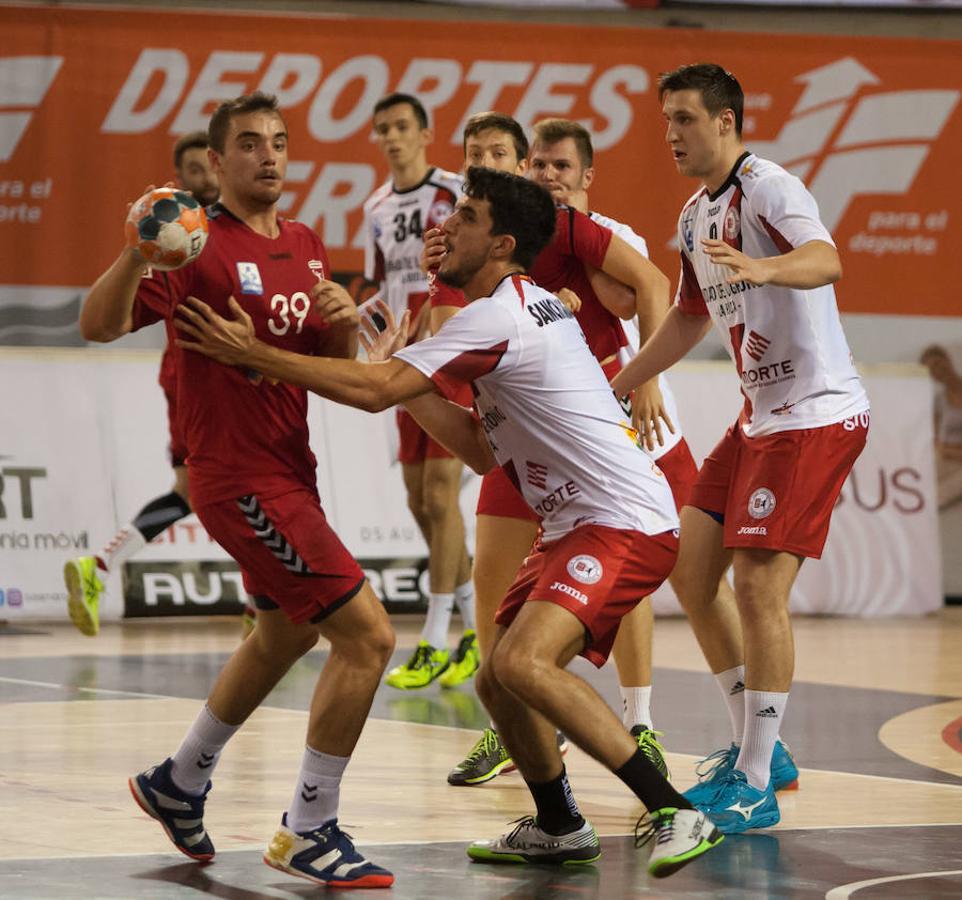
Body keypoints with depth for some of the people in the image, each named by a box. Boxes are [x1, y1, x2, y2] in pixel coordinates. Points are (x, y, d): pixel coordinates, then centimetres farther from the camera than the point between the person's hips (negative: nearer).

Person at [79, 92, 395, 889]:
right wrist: (136, 253, -39)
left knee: (288, 631, 27)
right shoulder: (199, 246, -12)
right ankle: (310, 831, -5)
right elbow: (99, 324, -22)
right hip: (242, 478, -9)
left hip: (291, 468, 9)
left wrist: (345, 321, -8)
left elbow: (338, 368, 14)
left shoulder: (307, 247, 11)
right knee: (366, 635, -15)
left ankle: (180, 784, 44)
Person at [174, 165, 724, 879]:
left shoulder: (499, 315, -14)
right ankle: (558, 828, 33)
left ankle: (676, 813, -27)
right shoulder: (530, 310, 18)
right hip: (579, 523, 11)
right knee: (500, 682, 15)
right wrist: (400, 368, 16)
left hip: (625, 522, -11)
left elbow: (373, 391, -19)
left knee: (524, 663, -28)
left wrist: (254, 353, -13)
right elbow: (485, 451, 20)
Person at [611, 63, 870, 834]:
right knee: (689, 568, 8)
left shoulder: (767, 187, -15)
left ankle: (754, 787, -7)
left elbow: (825, 260, -36)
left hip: (817, 414, -10)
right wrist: (609, 390, 28)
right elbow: (689, 320, 27)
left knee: (759, 586, -13)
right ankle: (757, 747, 19)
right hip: (762, 415, 10)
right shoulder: (697, 215, 13)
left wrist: (760, 268, -56)